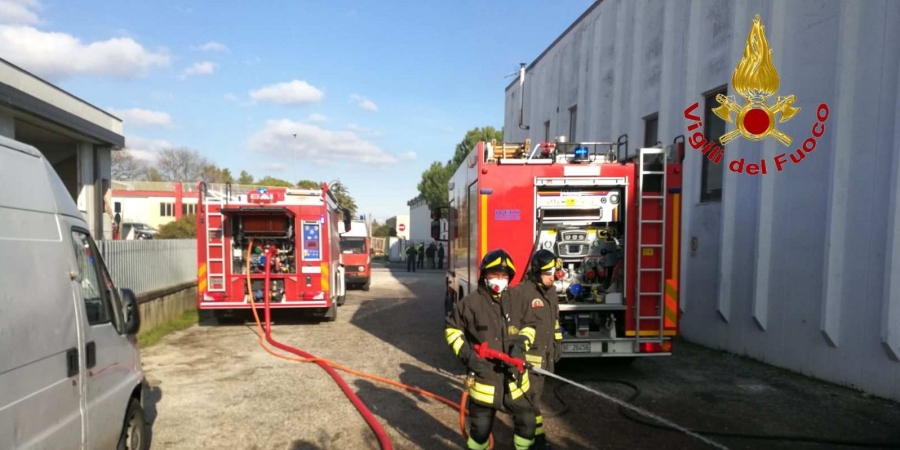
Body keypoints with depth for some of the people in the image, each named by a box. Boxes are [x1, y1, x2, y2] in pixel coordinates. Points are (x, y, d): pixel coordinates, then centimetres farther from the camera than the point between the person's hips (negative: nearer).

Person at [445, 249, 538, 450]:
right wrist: (465, 353, -14)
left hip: (514, 377, 4)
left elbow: (529, 326, 11)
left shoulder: (516, 302, -2)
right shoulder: (471, 302, -12)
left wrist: (521, 343, -9)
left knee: (526, 419, 16)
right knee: (480, 426, 12)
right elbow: (452, 328, -2)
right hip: (484, 377, -3)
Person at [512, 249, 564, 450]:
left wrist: (557, 346, 18)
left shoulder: (550, 292, 9)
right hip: (528, 355, -8)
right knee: (532, 396, -2)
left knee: (535, 394, 18)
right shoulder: (521, 292, -18)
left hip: (545, 355, 8)